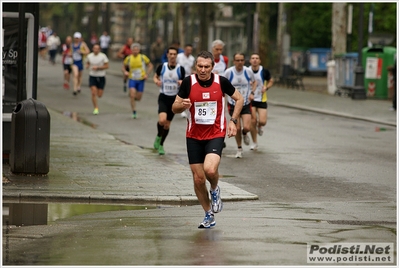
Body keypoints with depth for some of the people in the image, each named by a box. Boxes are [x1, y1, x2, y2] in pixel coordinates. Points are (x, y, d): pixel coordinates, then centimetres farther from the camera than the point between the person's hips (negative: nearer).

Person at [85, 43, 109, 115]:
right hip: (92, 77, 1)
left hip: (101, 77, -1)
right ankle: (96, 108, -3)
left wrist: (97, 67, -20)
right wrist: (87, 66, -6)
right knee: (93, 93, -14)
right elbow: (87, 63, 18)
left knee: (99, 95, 4)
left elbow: (106, 66, -8)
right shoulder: (89, 56, 1)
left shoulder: (103, 56, -8)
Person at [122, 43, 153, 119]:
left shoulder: (143, 57, -5)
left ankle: (134, 98, 42)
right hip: (132, 79, 0)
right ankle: (134, 112, -8)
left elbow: (150, 65, 5)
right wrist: (125, 72, -8)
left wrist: (147, 74, -8)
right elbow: (123, 66, 13)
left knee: (138, 98, 5)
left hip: (141, 80, 0)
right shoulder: (128, 58, -2)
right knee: (132, 95, -18)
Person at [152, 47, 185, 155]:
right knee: (162, 120, -25)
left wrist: (181, 83, -18)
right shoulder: (162, 67, -3)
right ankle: (158, 136, 5)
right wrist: (156, 81, -8)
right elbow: (155, 76, 15)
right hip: (163, 97, -1)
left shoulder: (180, 69, -4)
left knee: (167, 124, 9)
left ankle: (160, 145, 28)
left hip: (174, 98, 1)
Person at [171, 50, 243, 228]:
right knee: (198, 178, 2)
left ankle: (215, 190, 10)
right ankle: (209, 216, 21)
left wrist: (233, 121, 0)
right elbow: (174, 108, 0)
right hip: (194, 136, 2)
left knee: (210, 169, -26)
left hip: (216, 135, -2)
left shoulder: (221, 82, -7)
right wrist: (182, 105, -23)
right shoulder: (188, 82, -6)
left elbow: (239, 99, 9)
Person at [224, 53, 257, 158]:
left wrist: (252, 92, -2)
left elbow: (254, 82, 14)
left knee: (247, 127, -13)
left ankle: (244, 134, 26)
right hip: (233, 104, -1)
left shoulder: (248, 71, -6)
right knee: (237, 128, -2)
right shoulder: (228, 72, -10)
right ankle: (239, 149, 21)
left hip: (246, 104, 1)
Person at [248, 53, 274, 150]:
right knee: (253, 121, -6)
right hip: (250, 99, 0)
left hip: (262, 99, 0)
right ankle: (254, 143, 13)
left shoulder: (264, 71, -6)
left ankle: (259, 127, 30)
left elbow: (270, 81, 9)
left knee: (262, 121, -10)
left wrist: (266, 87, -11)